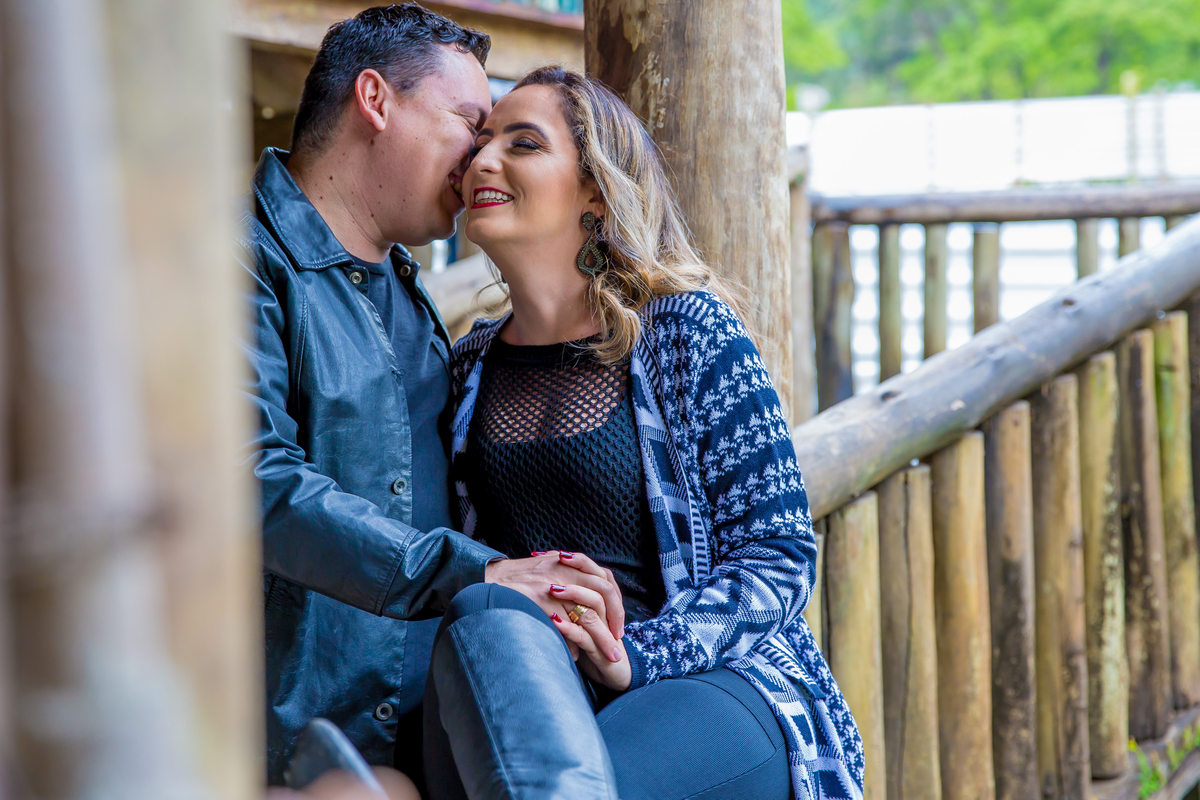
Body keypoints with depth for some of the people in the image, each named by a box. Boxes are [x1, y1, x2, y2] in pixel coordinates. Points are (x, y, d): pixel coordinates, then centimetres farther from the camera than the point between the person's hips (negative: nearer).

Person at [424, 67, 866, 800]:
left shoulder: (689, 331, 0)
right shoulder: (473, 367, 15)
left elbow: (779, 556, -3)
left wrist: (637, 654, -20)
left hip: (718, 682, -4)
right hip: (539, 691, 5)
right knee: (486, 614, -33)